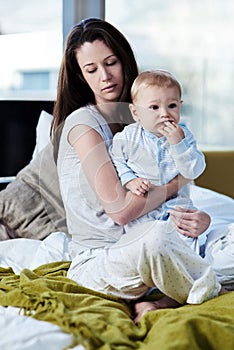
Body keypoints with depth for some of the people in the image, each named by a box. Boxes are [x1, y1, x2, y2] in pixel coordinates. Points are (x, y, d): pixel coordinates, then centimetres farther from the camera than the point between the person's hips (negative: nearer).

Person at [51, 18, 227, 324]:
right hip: (94, 262, -7)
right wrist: (180, 181, -6)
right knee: (154, 237, -37)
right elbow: (121, 210, -19)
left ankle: (166, 302, -16)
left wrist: (200, 217, -12)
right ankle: (210, 293, -9)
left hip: (137, 255, 7)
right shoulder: (82, 122, -9)